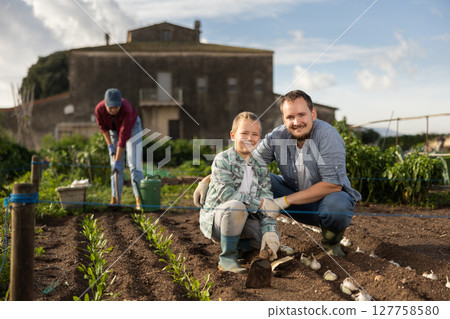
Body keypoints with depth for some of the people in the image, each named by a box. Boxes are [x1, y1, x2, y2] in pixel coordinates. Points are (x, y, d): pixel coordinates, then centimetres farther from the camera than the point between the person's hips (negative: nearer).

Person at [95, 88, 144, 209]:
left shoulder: (127, 110, -42)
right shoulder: (99, 109, -28)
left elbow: (124, 137, -39)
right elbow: (103, 126, -7)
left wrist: (117, 161, -37)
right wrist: (110, 146, -10)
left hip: (132, 128, -4)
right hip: (115, 130, 4)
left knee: (134, 164, -15)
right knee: (115, 167, 0)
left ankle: (139, 201, -15)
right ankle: (115, 200, 6)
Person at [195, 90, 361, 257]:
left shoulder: (327, 135, -24)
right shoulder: (277, 136, -10)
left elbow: (333, 184, -28)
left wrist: (284, 202, -28)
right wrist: (207, 181, -14)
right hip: (295, 196, 3)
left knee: (336, 204, -39)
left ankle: (331, 242, -4)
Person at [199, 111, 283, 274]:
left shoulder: (260, 167, 6)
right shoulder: (222, 160, -11)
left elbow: (267, 200, -2)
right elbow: (226, 194, -23)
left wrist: (269, 231, -17)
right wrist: (259, 204, -25)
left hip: (243, 219, 5)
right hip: (215, 217, -5)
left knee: (273, 237, -16)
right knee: (236, 206, -37)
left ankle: (238, 247, 8)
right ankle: (227, 257, -18)